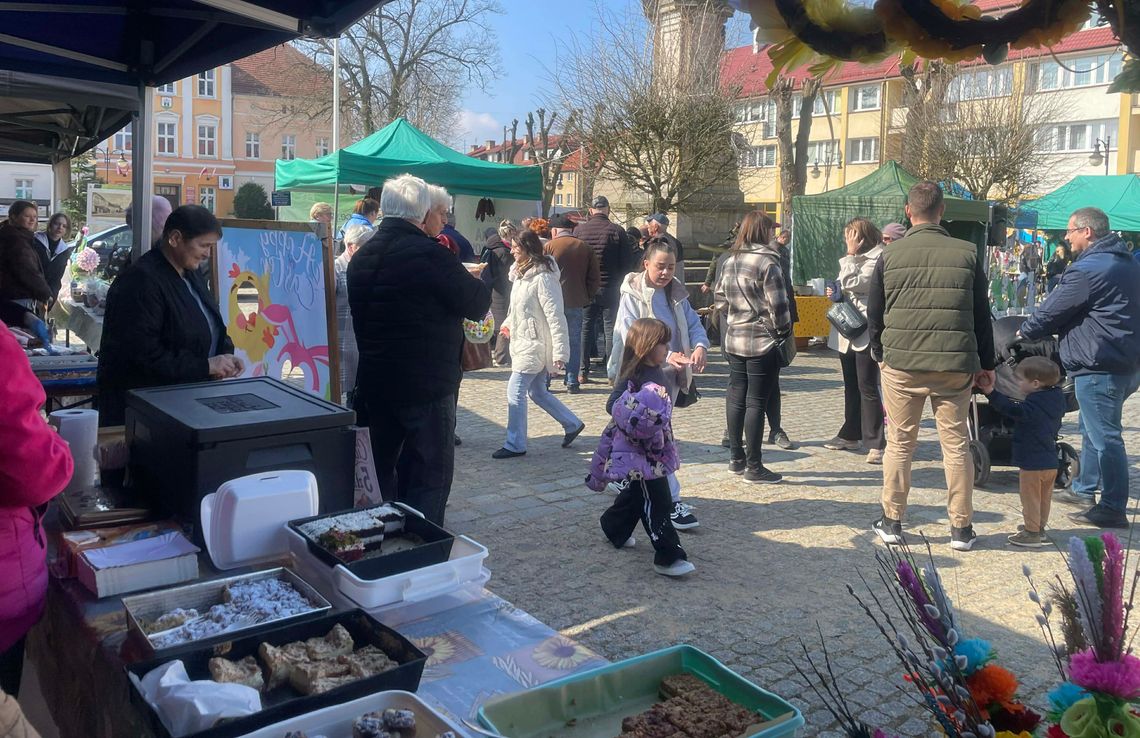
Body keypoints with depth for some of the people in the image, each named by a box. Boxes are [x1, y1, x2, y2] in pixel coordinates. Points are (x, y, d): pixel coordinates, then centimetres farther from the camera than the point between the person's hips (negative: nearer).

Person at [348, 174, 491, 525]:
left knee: (381, 470, 19)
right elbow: (477, 305, -13)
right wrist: (481, 278, 9)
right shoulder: (429, 254, -18)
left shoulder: (362, 257, 7)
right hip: (427, 385, -7)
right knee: (429, 476, 3)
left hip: (375, 383, 8)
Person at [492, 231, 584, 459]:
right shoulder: (522, 273, 10)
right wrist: (508, 323, 10)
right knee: (537, 392, 16)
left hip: (535, 345, -9)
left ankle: (515, 445, 6)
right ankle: (572, 424, 29)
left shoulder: (543, 277, -19)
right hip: (523, 341, 10)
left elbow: (555, 316, -21)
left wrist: (559, 352, -23)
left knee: (515, 393, -5)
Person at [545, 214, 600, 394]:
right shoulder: (585, 248, 6)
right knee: (574, 342, 8)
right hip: (576, 302, 2)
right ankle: (572, 382, 8)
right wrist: (586, 298, 11)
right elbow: (595, 278, 5)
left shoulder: (549, 246, -4)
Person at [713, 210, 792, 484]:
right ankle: (754, 466, 6)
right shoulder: (767, 263, -15)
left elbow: (719, 297, 15)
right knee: (756, 402, -1)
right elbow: (778, 306, -16)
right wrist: (784, 332, -1)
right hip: (762, 341, -7)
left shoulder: (730, 262, 7)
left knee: (736, 398, 13)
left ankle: (736, 458, 23)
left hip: (734, 340, 7)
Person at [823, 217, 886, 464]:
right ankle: (850, 435, 25)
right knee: (851, 386, 15)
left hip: (865, 330, -9)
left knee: (867, 388, -10)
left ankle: (876, 443, -6)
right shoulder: (855, 258, 18)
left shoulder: (877, 258, -10)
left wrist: (851, 255, -11)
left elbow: (852, 283, -19)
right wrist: (836, 293, 7)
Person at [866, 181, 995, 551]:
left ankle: (891, 521, 16)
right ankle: (961, 528, 15)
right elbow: (981, 313, 6)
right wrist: (986, 363, 14)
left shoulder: (890, 254, -1)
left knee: (900, 444, 10)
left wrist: (879, 353, 20)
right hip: (955, 365, 1)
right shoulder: (967, 253, 1)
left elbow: (874, 312, 6)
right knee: (956, 444, 9)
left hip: (901, 364, 0)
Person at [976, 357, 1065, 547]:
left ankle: (1032, 532, 6)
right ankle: (1039, 527, 32)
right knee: (1044, 497, 19)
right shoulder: (1056, 397, 6)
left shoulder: (1033, 405, -21)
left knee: (1030, 498, 1)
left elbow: (1013, 410, -37)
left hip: (1032, 463, -9)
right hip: (1051, 462, 9)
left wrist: (991, 392, -39)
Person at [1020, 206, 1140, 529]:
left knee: (1104, 437, -5)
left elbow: (1051, 312, -12)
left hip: (1100, 366, -10)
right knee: (1092, 430, 22)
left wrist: (1024, 331, 8)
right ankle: (1085, 489, 34)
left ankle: (1113, 509, 0)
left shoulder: (1087, 270, -17)